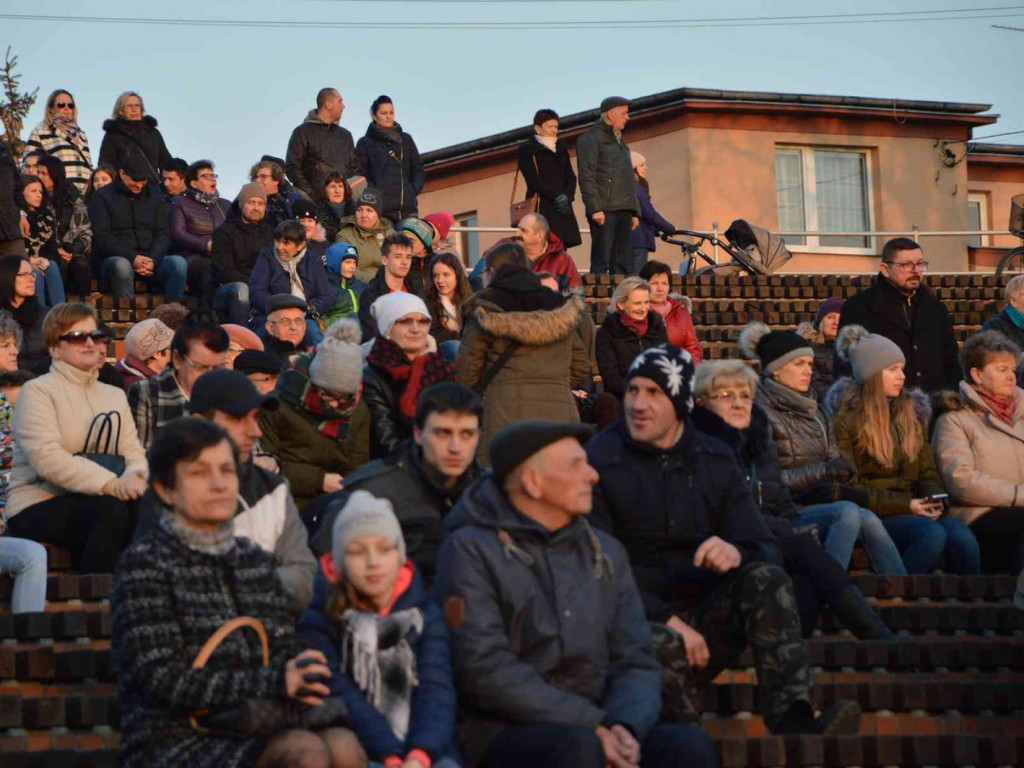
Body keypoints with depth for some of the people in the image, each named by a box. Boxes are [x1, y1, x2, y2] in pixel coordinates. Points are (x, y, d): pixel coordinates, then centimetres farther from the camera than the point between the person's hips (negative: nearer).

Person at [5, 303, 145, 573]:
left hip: (92, 502, 6)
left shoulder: (115, 395, 18)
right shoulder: (37, 391, -4)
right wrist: (111, 484, -29)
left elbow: (133, 452, 6)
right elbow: (47, 458, -19)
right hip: (36, 508, -5)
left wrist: (133, 476, -20)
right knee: (111, 510, -34)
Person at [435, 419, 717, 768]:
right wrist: (591, 725, -17)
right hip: (503, 734, -6)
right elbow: (484, 669, -13)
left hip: (590, 728, 6)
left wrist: (625, 726, -12)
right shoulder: (470, 550, -2)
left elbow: (636, 661, 11)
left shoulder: (606, 553, 18)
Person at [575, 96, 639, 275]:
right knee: (601, 264, -11)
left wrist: (635, 211, 20)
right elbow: (586, 177, -11)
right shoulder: (591, 139, -3)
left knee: (621, 265, 4)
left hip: (623, 211, 8)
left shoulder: (619, 141, 25)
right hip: (604, 211, -8)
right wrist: (595, 209, -20)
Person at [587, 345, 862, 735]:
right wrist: (667, 619, -22)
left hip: (707, 611, 5)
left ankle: (794, 723, -36)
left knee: (767, 579, -23)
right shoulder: (598, 462, -4)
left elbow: (767, 548, 6)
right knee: (665, 646, -39)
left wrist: (738, 554, -21)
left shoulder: (716, 460, 10)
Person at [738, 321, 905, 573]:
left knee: (868, 520, -26)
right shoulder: (760, 412, -3)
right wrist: (821, 472, -15)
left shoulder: (813, 411, 21)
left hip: (820, 502, 6)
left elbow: (835, 463, 15)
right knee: (848, 512, -32)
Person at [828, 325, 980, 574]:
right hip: (872, 514, -5)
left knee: (964, 538, -26)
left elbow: (927, 471, 19)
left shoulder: (911, 412, 18)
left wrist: (934, 500, -5)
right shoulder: (847, 417, -2)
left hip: (910, 509, 5)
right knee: (932, 533, -34)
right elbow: (847, 486, -6)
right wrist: (905, 505, -14)